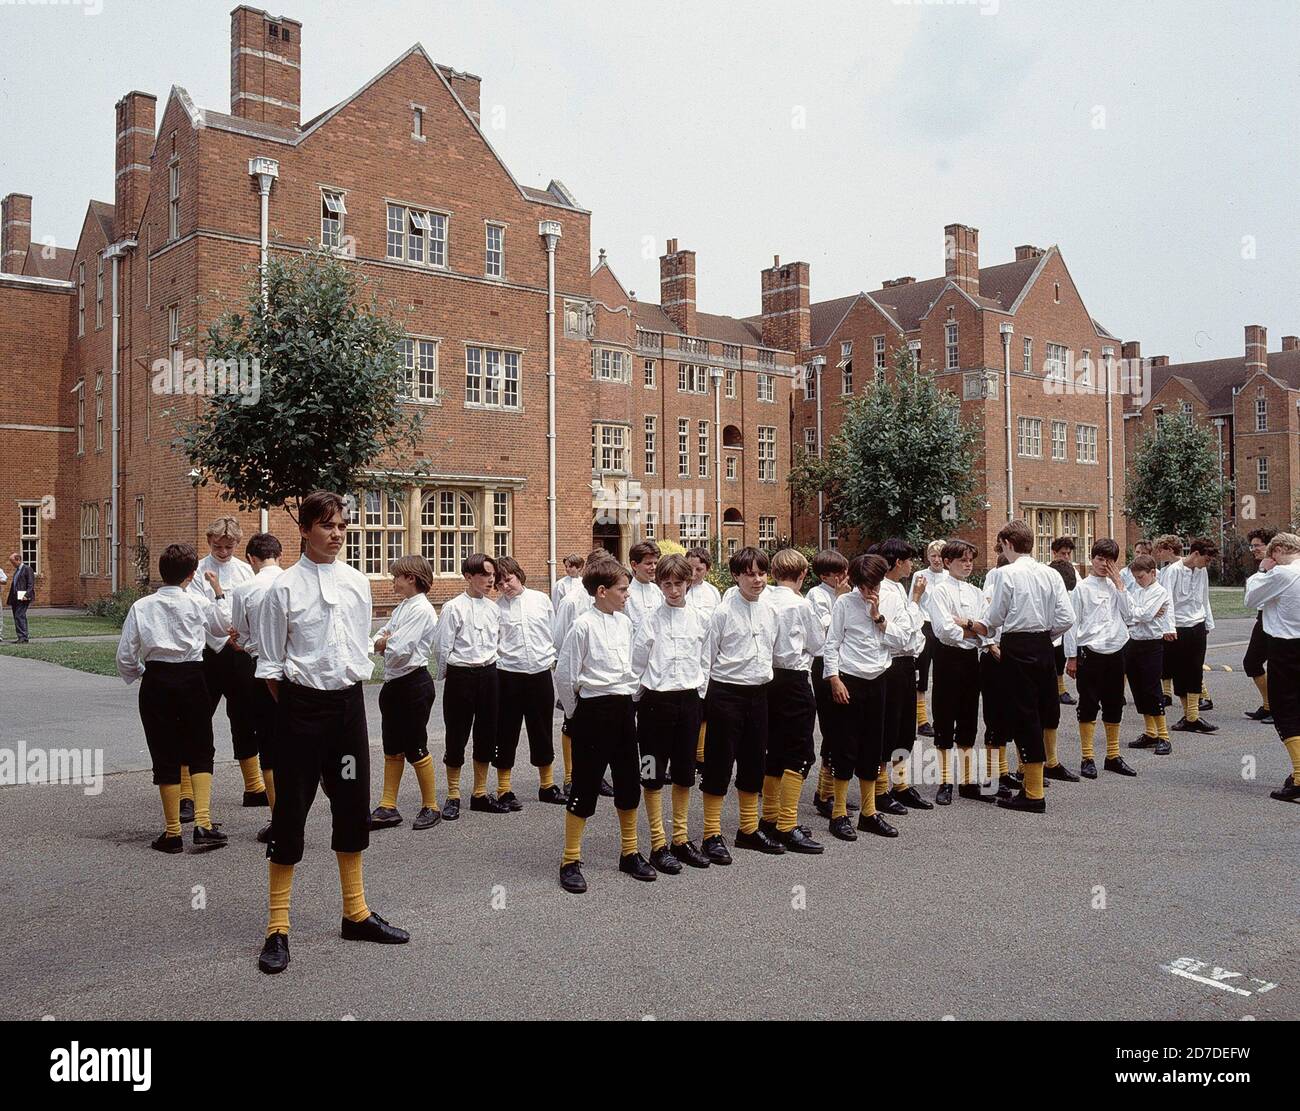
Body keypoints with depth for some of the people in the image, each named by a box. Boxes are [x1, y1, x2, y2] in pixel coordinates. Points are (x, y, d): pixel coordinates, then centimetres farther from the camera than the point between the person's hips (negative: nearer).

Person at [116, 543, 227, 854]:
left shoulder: (141, 606, 0)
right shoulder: (197, 603, -1)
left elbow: (125, 656, 0)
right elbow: (222, 625, 19)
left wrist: (136, 674, 20)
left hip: (156, 680, 1)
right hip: (192, 679, 0)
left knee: (165, 757, 8)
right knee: (200, 753, 11)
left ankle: (172, 832, 13)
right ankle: (203, 823, -2)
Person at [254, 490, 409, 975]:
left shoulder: (357, 582, 5)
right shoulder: (285, 587, -8)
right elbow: (269, 664, -4)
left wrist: (353, 690, 10)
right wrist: (293, 709, -4)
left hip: (349, 703, 5)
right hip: (302, 704, -5)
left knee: (353, 806, 14)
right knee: (291, 809, 3)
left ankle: (356, 913, 31)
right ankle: (277, 929, 17)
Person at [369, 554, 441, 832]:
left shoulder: (421, 610, -16)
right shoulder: (401, 608, 13)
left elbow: (400, 650, -24)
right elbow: (378, 641, 9)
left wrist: (385, 642, -4)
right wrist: (387, 642, -13)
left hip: (414, 682, -9)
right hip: (393, 682, 9)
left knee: (415, 748, 2)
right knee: (393, 749, 13)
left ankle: (431, 807, 16)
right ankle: (388, 808, 20)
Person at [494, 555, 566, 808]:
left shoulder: (540, 599, 3)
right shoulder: (496, 608, -3)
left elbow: (553, 631, 11)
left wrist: (552, 657, 6)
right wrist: (498, 662, -11)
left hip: (540, 672, 2)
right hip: (509, 675, -2)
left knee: (543, 731, 12)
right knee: (506, 732, 5)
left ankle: (547, 785, 26)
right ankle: (504, 790, 16)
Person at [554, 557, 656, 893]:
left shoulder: (624, 622, 8)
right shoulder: (584, 626, -13)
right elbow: (564, 674, -10)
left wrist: (629, 698, 15)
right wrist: (574, 713, -2)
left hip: (623, 707, 7)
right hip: (594, 710, -7)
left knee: (629, 782, 13)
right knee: (585, 785, 0)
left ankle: (630, 853, 28)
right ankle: (571, 862, 11)